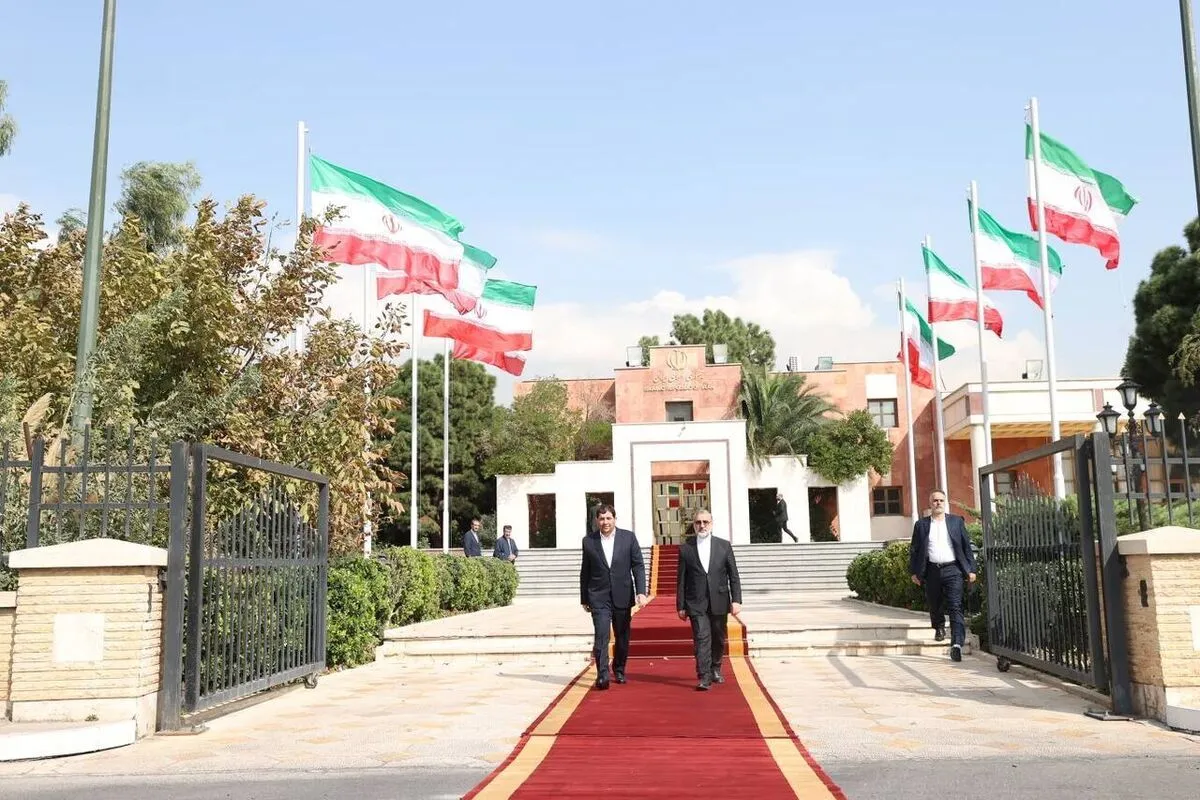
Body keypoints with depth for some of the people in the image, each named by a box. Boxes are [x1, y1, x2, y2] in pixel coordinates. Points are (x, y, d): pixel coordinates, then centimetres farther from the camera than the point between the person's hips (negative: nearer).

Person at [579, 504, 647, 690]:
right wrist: (584, 598, 10)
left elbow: (638, 566, 0)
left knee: (622, 637, 11)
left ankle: (619, 670, 30)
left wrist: (641, 591, -10)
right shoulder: (589, 541, 1)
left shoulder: (628, 537, 0)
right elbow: (585, 572, 7)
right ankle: (602, 675, -14)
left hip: (622, 596, 1)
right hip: (599, 597, -1)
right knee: (601, 636, -13)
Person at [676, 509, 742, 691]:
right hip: (697, 603, -2)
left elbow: (733, 576, 4)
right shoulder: (686, 549, 2)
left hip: (719, 602, 2)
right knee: (702, 639, -10)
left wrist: (736, 600, -4)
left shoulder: (724, 546, 4)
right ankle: (704, 678, -11)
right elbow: (681, 580, 3)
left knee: (718, 639, 13)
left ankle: (715, 669, 33)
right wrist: (681, 606, 1)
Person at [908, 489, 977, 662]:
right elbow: (914, 550, 9)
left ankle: (957, 644, -17)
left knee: (955, 607, -11)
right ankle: (939, 628, 43)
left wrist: (971, 569, 3)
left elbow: (966, 546, 8)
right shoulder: (921, 524, 8)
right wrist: (914, 572, 5)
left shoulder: (956, 521, 8)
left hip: (953, 570, -2)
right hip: (932, 571, 2)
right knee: (933, 606, 14)